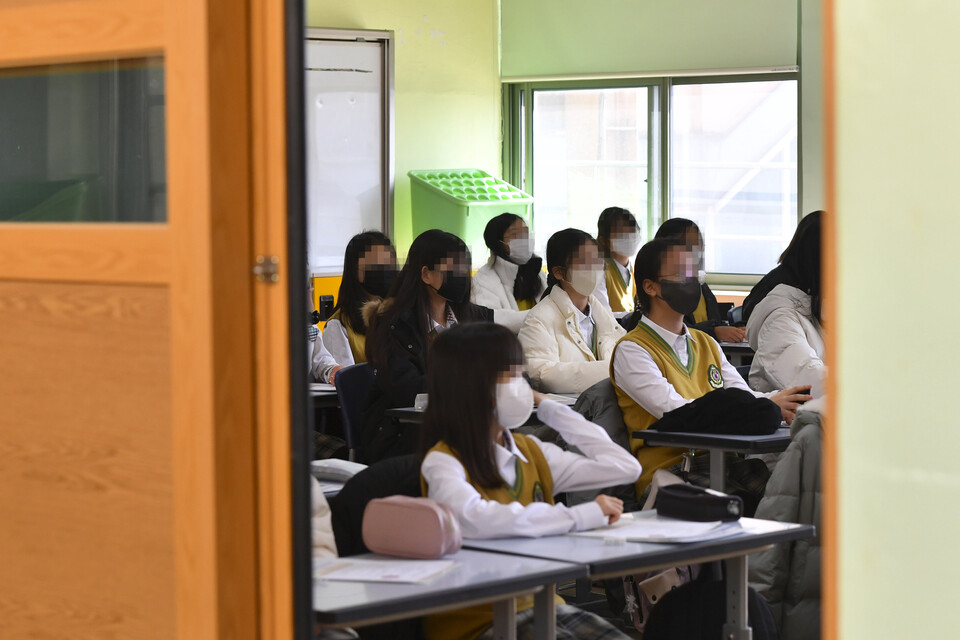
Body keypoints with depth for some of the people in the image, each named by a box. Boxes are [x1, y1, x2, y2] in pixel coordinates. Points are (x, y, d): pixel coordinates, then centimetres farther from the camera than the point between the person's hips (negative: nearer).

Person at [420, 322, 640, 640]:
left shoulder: (530, 451, 12)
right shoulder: (444, 463, -10)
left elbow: (624, 467, 10)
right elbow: (475, 519, -32)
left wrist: (549, 407, 13)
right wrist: (583, 515, -26)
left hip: (541, 604, 7)